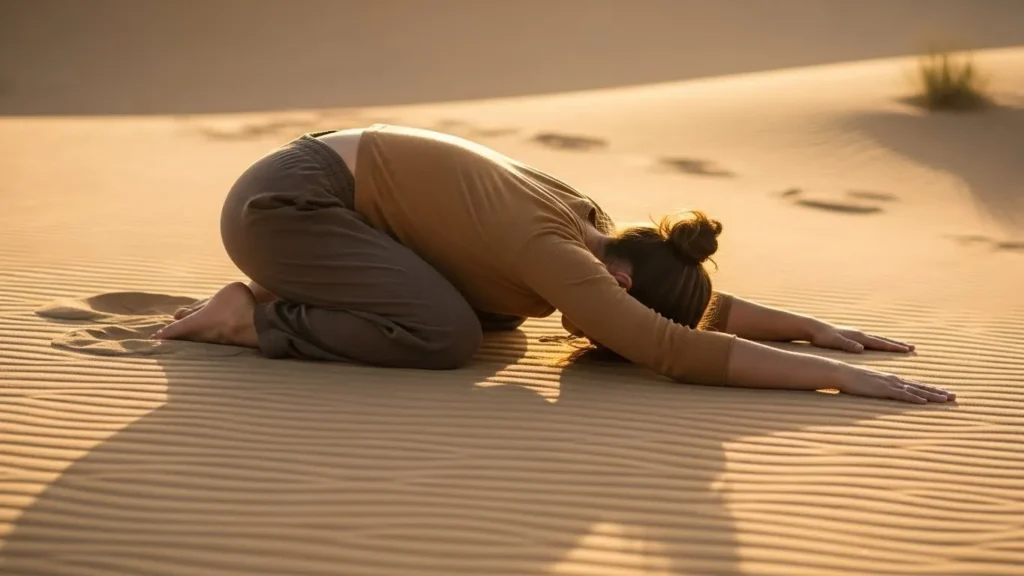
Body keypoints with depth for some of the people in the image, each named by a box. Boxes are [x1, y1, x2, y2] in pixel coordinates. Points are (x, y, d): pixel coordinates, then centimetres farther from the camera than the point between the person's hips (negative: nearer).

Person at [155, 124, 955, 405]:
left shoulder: (589, 225, 0)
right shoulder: (556, 255, -26)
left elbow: (701, 307, 12)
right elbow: (678, 350, -34)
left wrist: (819, 327, 5)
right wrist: (842, 377, -31)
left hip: (329, 184, 9)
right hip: (283, 198, -9)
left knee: (497, 315, 13)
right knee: (448, 336, -23)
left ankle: (293, 292, 17)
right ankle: (253, 317, -6)